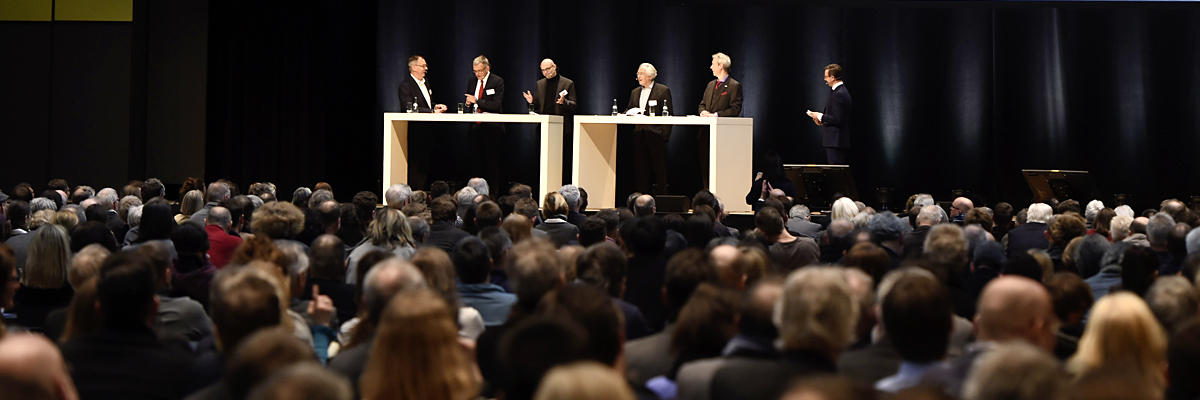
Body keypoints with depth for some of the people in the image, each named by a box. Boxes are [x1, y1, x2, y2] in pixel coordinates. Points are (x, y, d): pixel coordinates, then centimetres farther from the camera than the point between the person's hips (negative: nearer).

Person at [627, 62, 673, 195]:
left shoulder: (663, 90, 0)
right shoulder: (635, 92, 18)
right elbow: (629, 110, 21)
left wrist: (665, 135, -12)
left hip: (656, 137, -5)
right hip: (640, 137, 5)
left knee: (659, 170, -3)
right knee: (641, 171, 6)